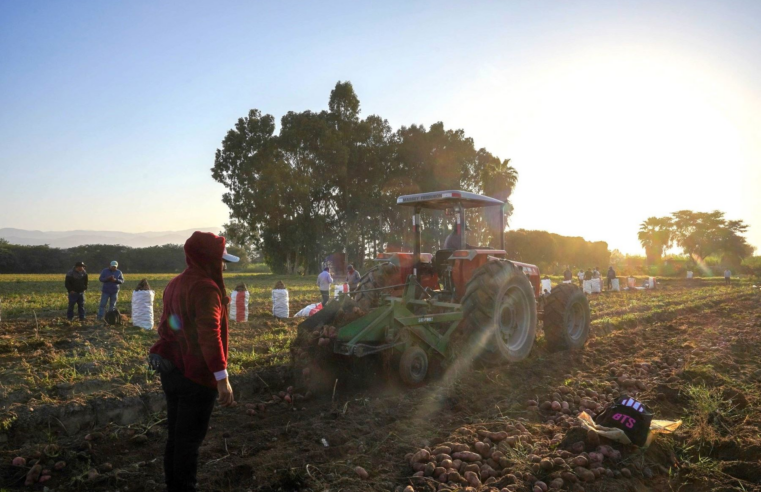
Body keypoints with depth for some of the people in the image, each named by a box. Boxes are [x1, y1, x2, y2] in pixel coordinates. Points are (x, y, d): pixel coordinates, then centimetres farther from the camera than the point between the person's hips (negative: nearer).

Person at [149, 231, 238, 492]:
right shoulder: (206, 288, -19)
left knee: (175, 435, 19)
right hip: (196, 375, -9)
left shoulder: (174, 284, 11)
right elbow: (209, 335, -27)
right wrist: (222, 377, -28)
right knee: (190, 439, 3)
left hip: (170, 370, 9)